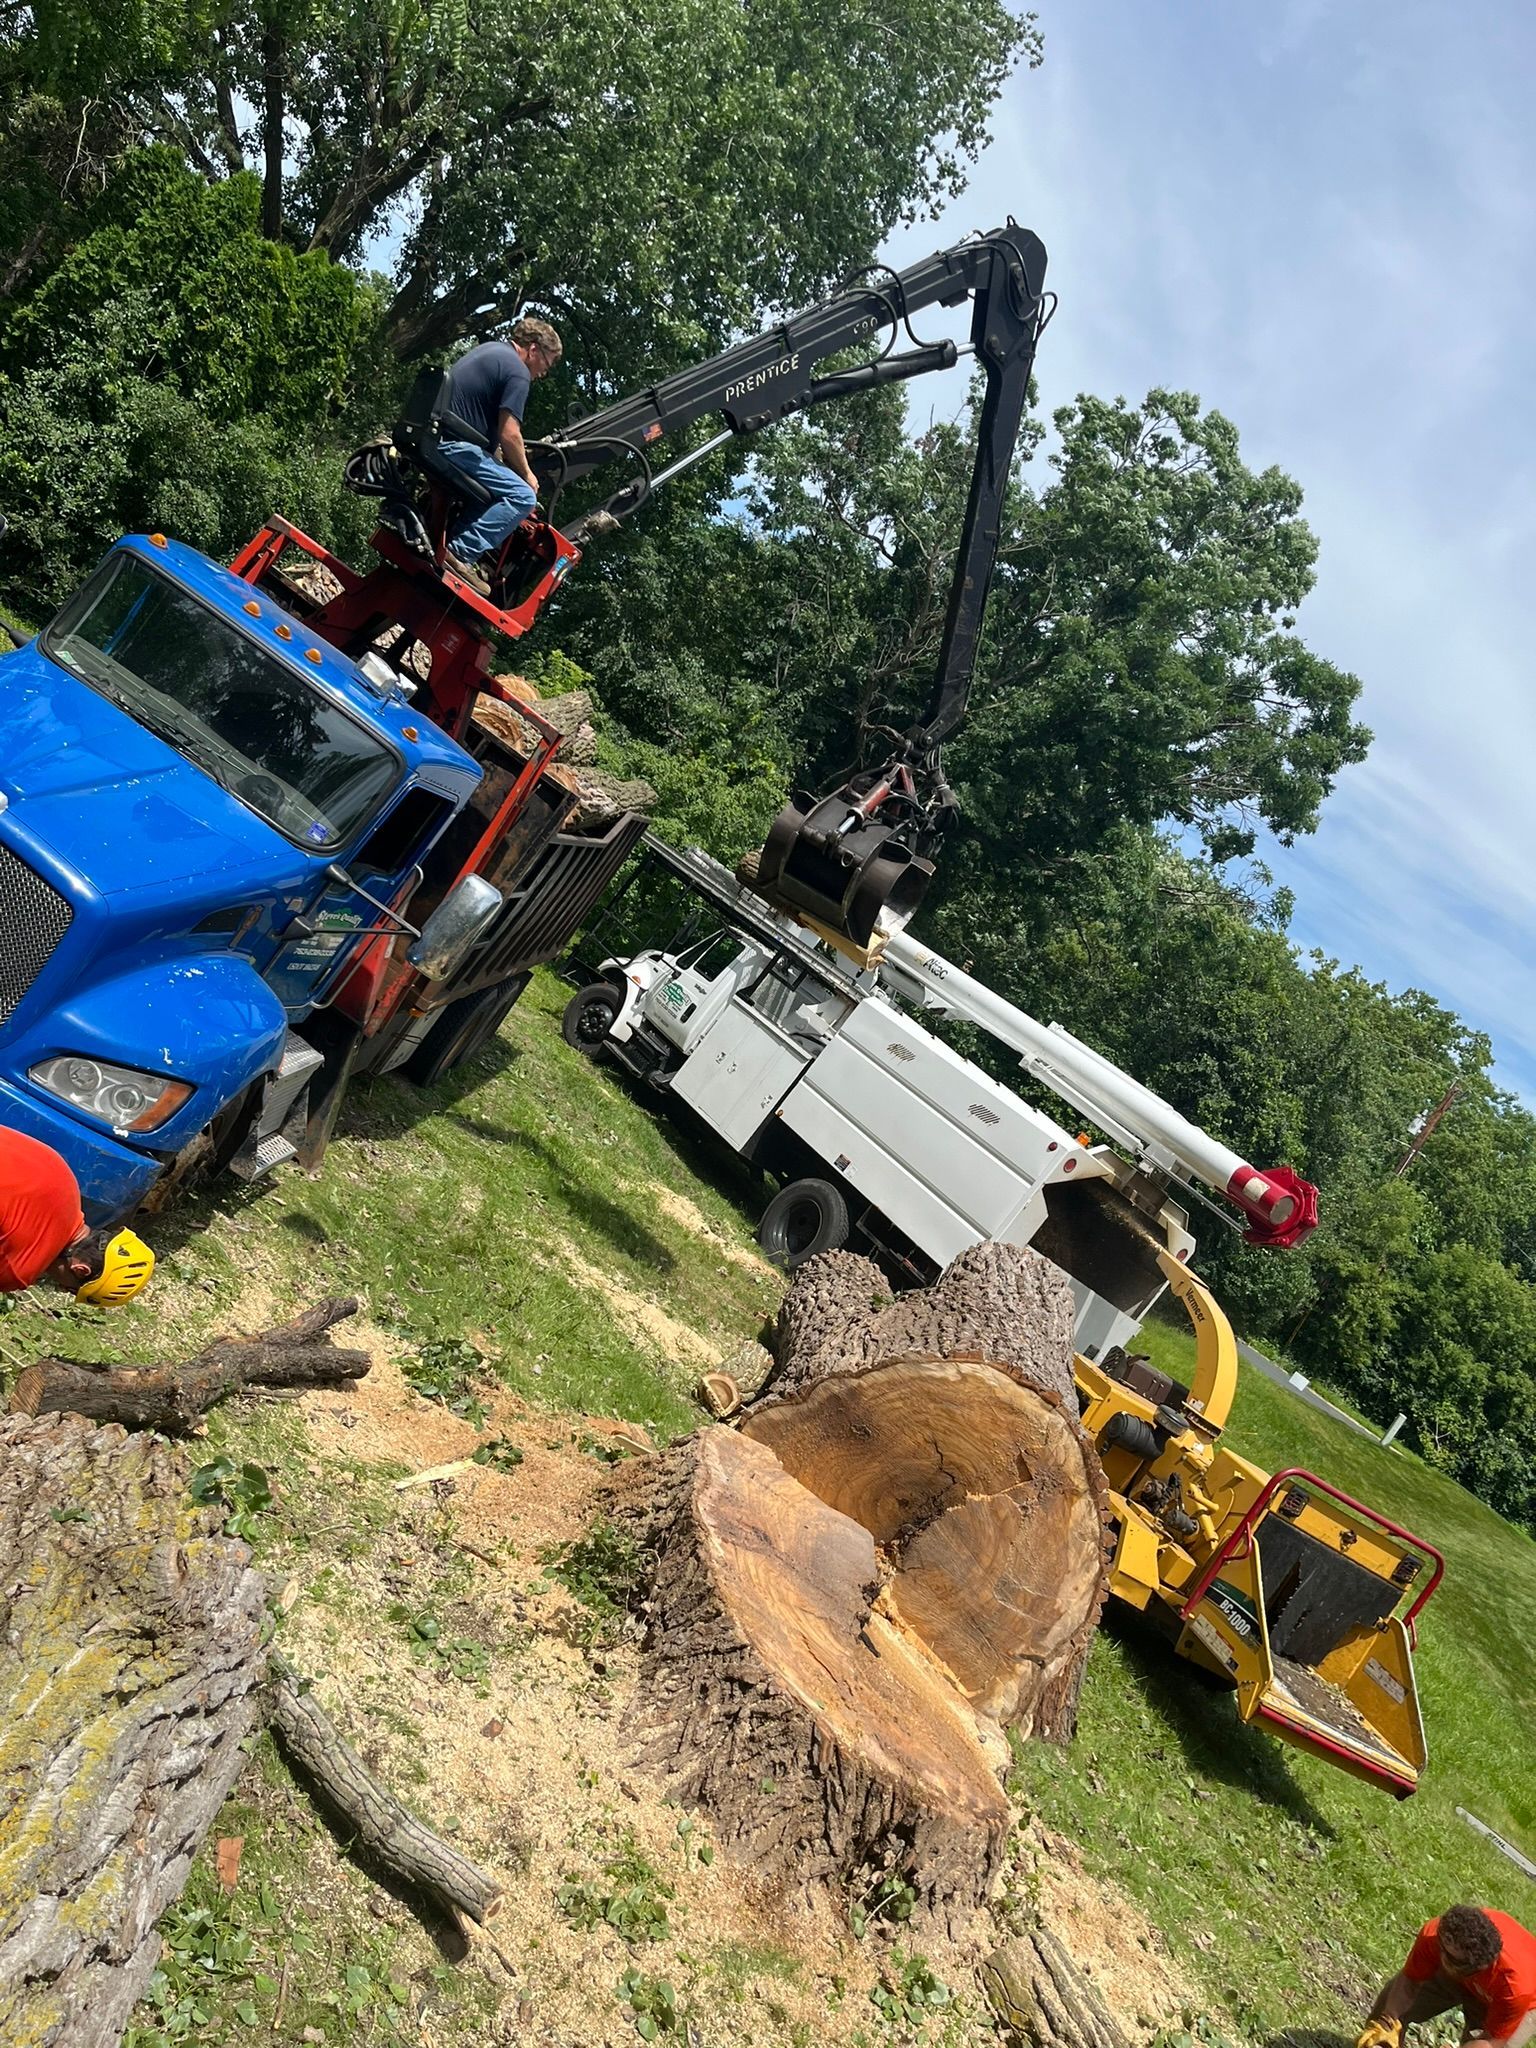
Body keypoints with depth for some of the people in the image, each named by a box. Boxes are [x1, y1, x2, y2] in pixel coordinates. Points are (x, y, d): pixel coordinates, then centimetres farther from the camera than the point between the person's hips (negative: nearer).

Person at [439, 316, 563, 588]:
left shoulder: (490, 349, 22)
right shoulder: (518, 372, -9)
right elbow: (509, 434, -15)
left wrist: (500, 461, 26)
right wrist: (527, 474, 1)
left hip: (432, 435, 10)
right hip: (455, 446, -10)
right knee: (523, 496, -14)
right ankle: (461, 553, -23)